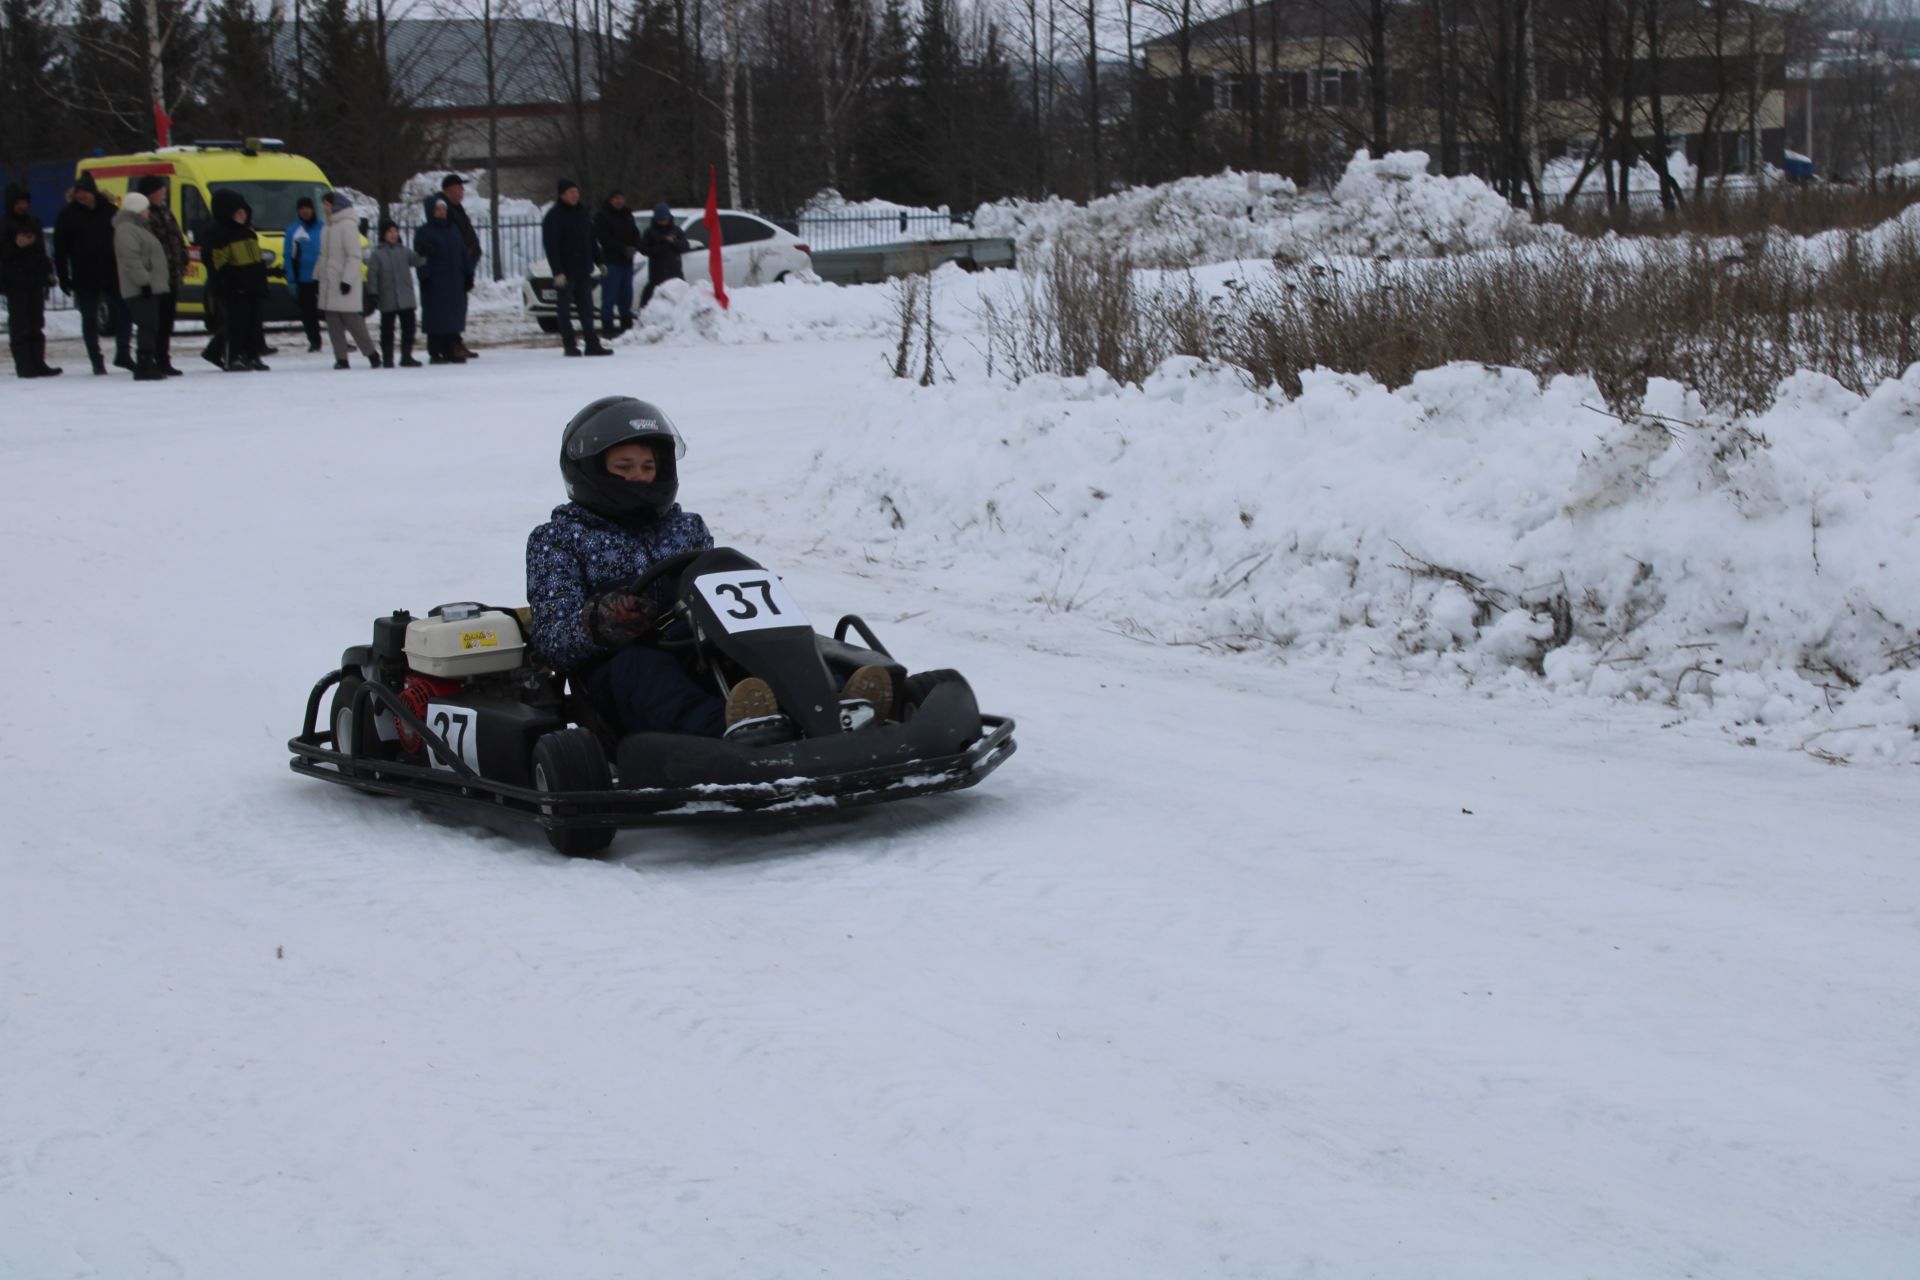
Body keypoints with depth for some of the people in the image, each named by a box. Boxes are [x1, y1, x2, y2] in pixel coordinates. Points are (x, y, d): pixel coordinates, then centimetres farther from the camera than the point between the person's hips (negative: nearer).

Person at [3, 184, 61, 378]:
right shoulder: (6, 225, -5)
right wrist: (17, 245, -26)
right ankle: (23, 366, -6)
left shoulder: (33, 223, 15)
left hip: (35, 281, 7)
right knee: (19, 325, -6)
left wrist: (47, 274, 15)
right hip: (16, 282, -7)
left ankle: (38, 363, 11)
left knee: (36, 325, 8)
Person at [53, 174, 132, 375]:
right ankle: (97, 361, 10)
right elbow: (60, 250, -1)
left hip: (111, 275, 2)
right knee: (90, 319, 3)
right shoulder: (68, 215, -1)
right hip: (85, 278, -2)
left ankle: (122, 354, 17)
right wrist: (64, 278, -6)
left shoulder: (108, 210, 4)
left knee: (124, 312, 2)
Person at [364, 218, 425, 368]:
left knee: (408, 328, 6)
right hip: (387, 301, -3)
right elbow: (372, 275, -6)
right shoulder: (377, 254, -3)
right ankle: (387, 359, 9)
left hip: (406, 298, 3)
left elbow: (417, 260, 0)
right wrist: (372, 293, -12)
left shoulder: (403, 251, 8)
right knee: (387, 330, 3)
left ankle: (406, 357, 15)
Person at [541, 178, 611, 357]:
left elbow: (592, 241, 20)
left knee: (587, 309, 4)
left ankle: (592, 344, 5)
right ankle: (570, 345, 4)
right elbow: (551, 247, -13)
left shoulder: (583, 214, 12)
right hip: (565, 272, -6)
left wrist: (599, 261, 14)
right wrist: (557, 272, -20)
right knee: (564, 310, 1)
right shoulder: (553, 217, -8)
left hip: (583, 270, 6)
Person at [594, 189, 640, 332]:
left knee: (626, 296, 10)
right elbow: (605, 238, -12)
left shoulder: (627, 215, 17)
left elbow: (635, 234, 15)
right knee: (609, 296, -10)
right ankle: (607, 325, -10)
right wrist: (624, 249, -18)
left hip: (627, 261, 6)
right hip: (611, 261, -6)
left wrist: (634, 248, -8)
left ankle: (627, 325, 17)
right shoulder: (602, 216, -3)